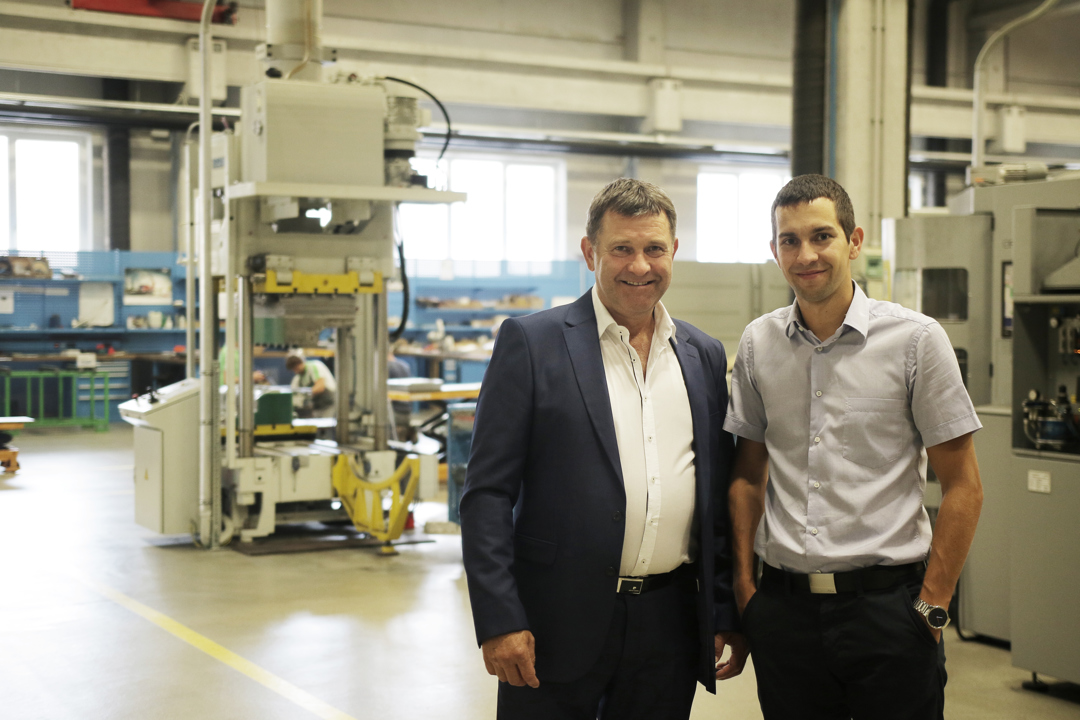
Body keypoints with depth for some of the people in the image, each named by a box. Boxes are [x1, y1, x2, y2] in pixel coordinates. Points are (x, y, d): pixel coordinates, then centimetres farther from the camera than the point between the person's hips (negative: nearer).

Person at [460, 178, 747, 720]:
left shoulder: (705, 356, 11)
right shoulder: (531, 342, -3)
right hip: (559, 627, -4)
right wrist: (498, 620, -13)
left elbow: (719, 496, 15)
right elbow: (487, 493, -7)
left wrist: (726, 615, 10)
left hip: (669, 628, 4)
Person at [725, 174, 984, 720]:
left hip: (888, 603, -3)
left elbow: (962, 486, -3)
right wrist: (744, 585, 6)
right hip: (784, 608, 3)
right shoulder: (758, 344, 6)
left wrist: (932, 606, -7)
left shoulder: (916, 339, -4)